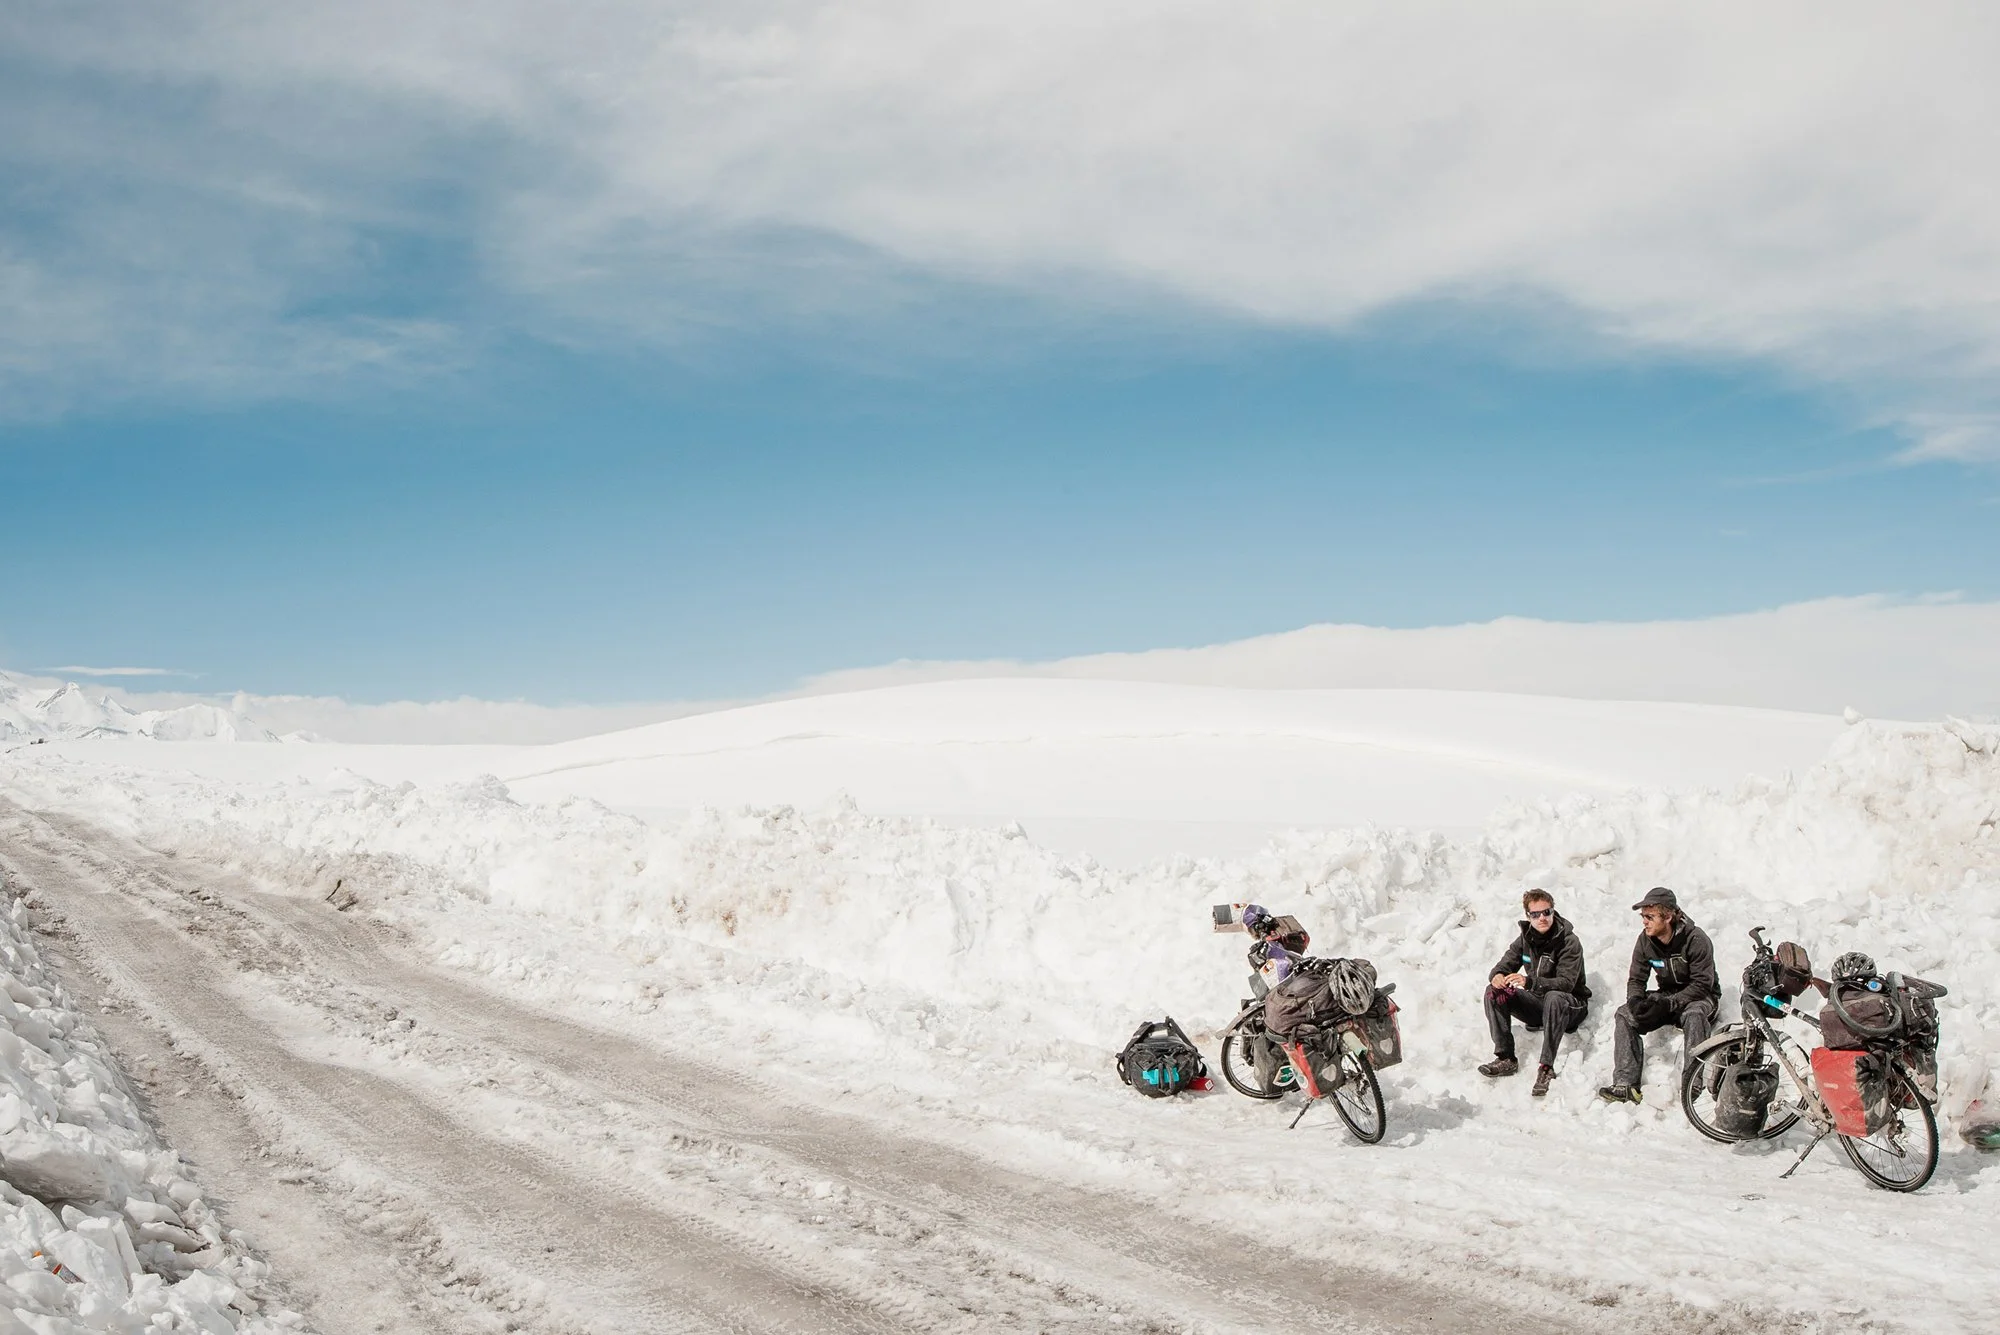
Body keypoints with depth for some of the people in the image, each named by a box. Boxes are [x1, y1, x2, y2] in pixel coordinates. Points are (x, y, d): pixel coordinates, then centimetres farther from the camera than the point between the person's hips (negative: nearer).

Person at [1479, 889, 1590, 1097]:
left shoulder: (1569, 942, -18)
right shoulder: (1525, 939, 0)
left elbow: (1566, 983, -27)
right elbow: (1505, 965, 1)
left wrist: (1530, 982, -43)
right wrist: (1497, 976, -26)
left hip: (1570, 1005, -6)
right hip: (1537, 1004, 6)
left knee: (1554, 998, -40)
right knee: (1493, 992, -14)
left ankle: (1546, 1067, -39)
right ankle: (1505, 1058, -20)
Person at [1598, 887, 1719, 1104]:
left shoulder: (1696, 940, -21)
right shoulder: (1645, 941, -5)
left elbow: (1702, 984, -22)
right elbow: (1636, 978, 1)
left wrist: (1668, 1004, -32)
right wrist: (1635, 999, -22)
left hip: (1699, 997, -5)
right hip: (1667, 995, 5)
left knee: (1694, 1015, -40)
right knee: (1625, 1014, -19)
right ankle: (1625, 1084, -27)